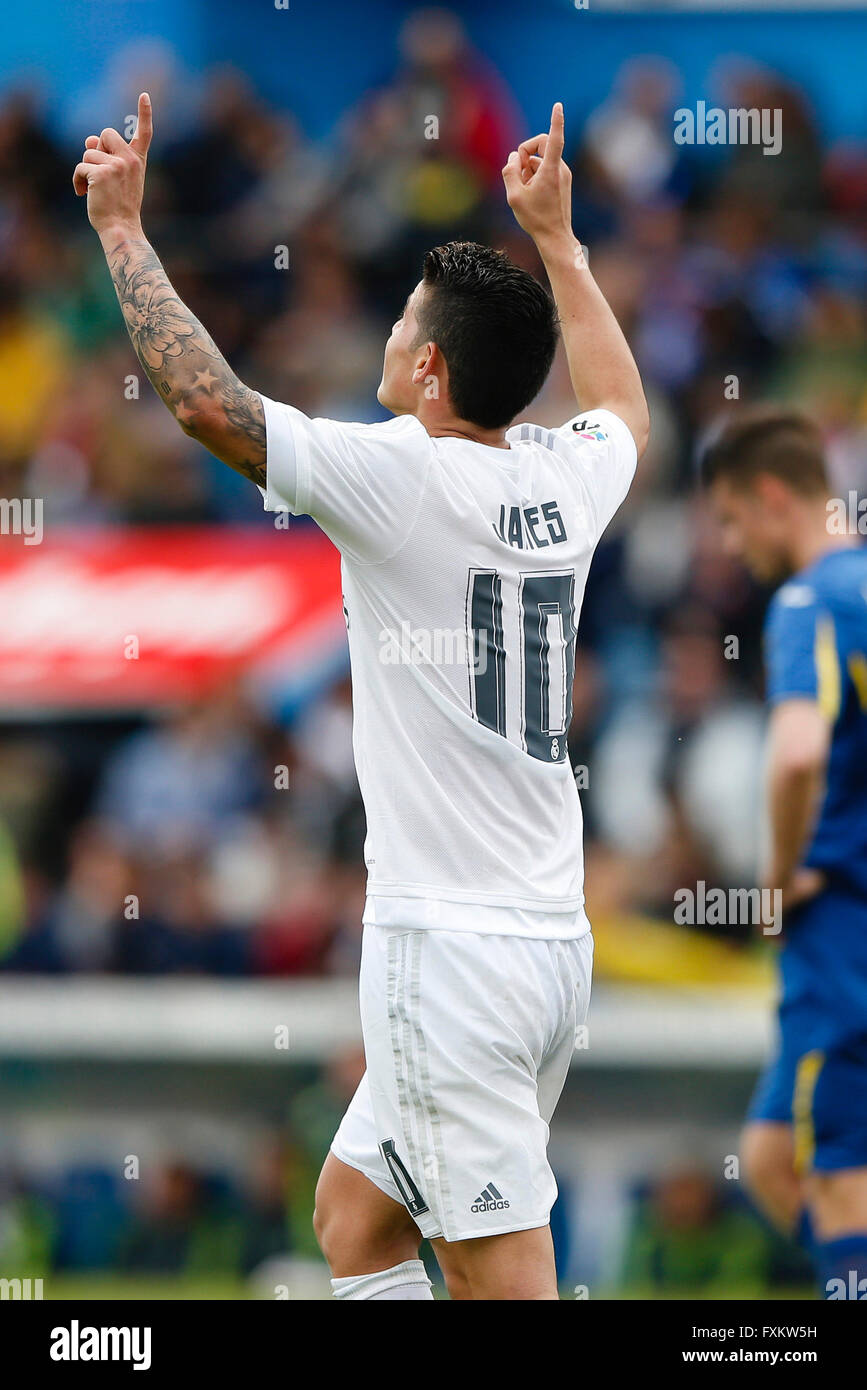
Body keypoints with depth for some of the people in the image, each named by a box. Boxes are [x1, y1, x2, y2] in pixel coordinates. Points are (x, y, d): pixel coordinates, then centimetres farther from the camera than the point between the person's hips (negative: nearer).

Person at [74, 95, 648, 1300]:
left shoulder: (403, 478, -13)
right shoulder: (567, 480, 8)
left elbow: (208, 399, -16)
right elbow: (625, 407, 33)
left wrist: (124, 227, -4)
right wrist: (555, 237, 43)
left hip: (449, 950, -8)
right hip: (554, 938, 8)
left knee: (508, 1282, -9)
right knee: (353, 1215, 22)